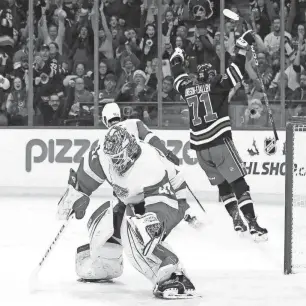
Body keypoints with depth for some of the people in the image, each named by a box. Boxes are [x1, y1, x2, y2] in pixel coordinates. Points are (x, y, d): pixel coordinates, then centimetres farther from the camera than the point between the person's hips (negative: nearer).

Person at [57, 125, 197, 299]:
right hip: (135, 202, 9)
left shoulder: (150, 166, -39)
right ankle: (104, 268, 39)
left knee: (135, 232, -33)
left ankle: (172, 277, -38)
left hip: (168, 199, -8)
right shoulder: (106, 153, -19)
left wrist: (152, 227, -58)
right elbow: (87, 174, 2)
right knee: (102, 223, 10)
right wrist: (75, 194, 6)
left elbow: (159, 208, -42)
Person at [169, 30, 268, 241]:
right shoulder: (217, 86, 2)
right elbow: (235, 73, -8)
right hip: (220, 143, -5)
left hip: (200, 148, 5)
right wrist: (243, 48, -5)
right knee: (238, 183, -7)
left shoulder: (188, 89, 14)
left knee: (222, 184, 18)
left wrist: (177, 59, 50)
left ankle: (237, 220, 8)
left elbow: (179, 76, 33)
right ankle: (253, 224, -17)